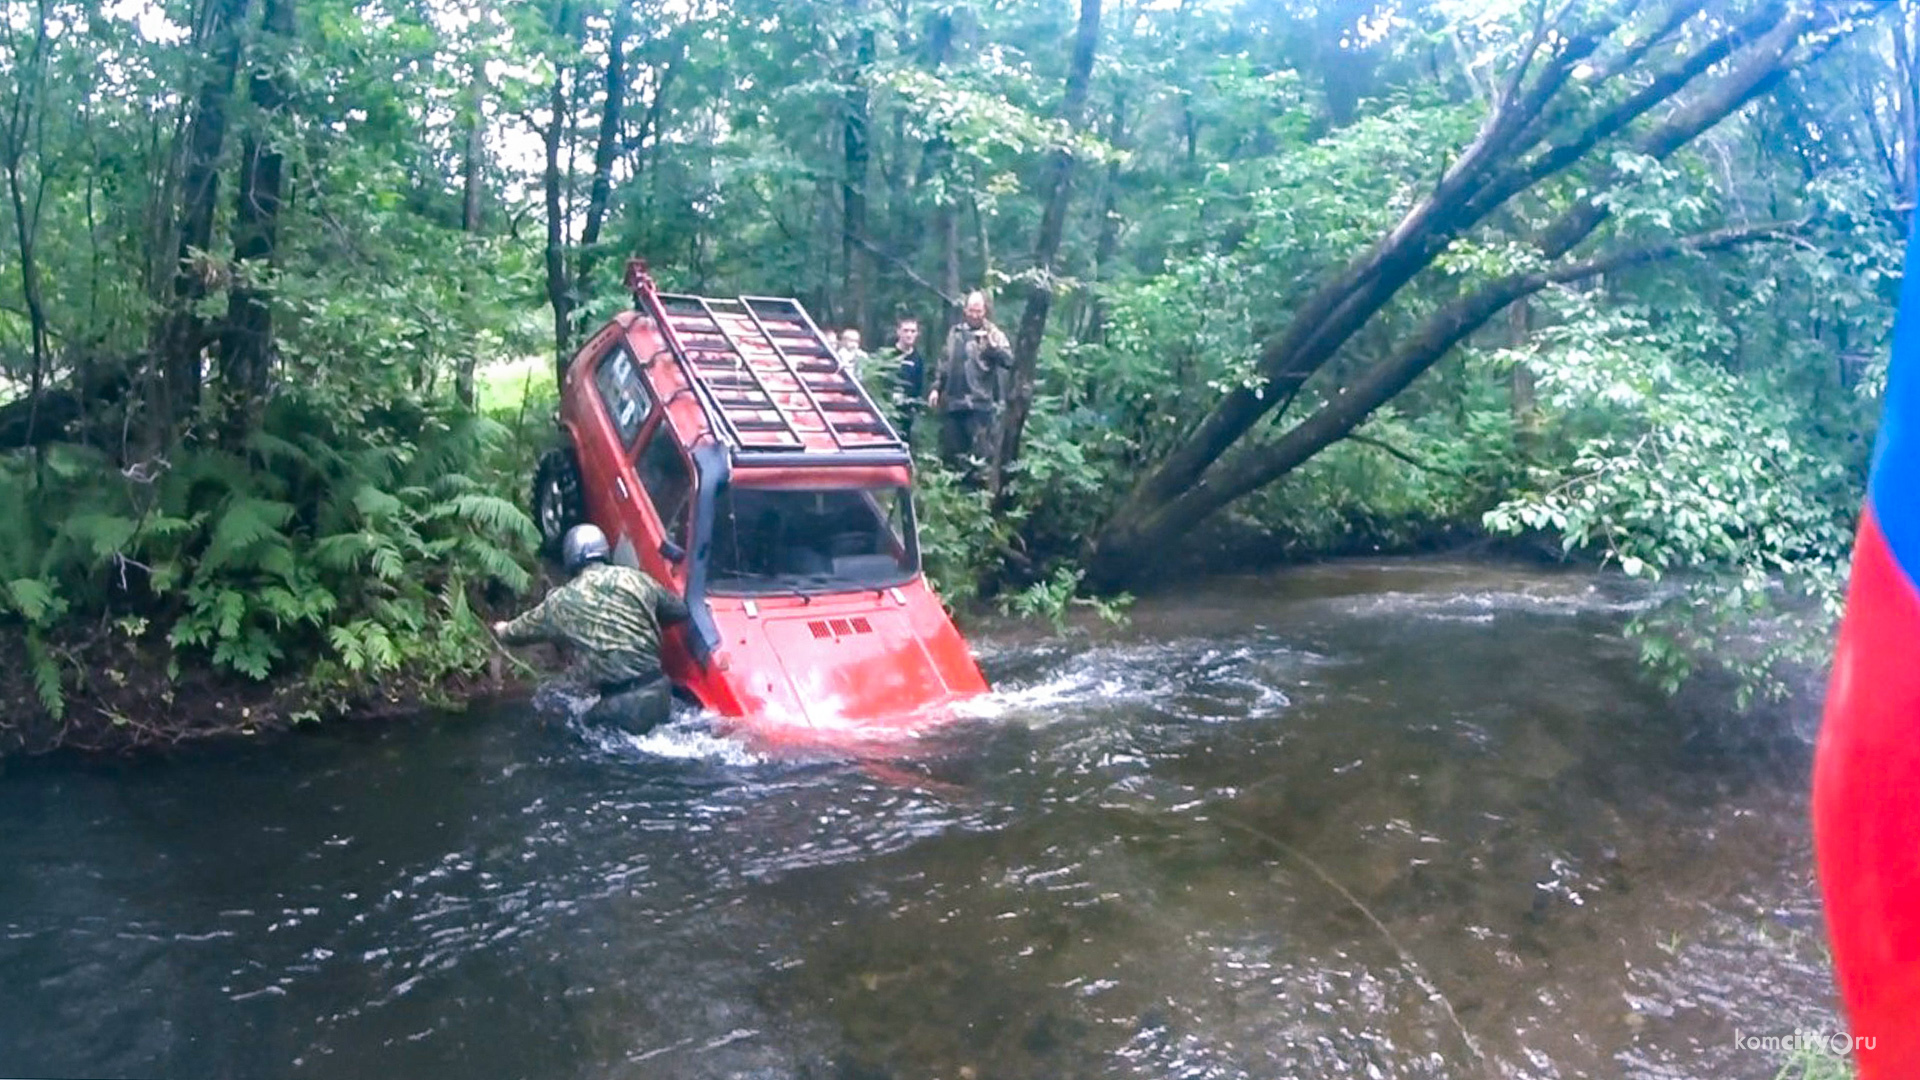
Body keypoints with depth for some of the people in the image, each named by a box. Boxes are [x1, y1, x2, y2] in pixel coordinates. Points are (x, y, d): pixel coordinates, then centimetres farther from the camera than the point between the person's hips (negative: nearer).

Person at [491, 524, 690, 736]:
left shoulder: (562, 602, 3)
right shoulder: (636, 579, 5)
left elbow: (523, 629, 23)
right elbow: (680, 611, 18)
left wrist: (503, 630, 46)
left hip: (621, 702, -3)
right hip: (658, 689, 3)